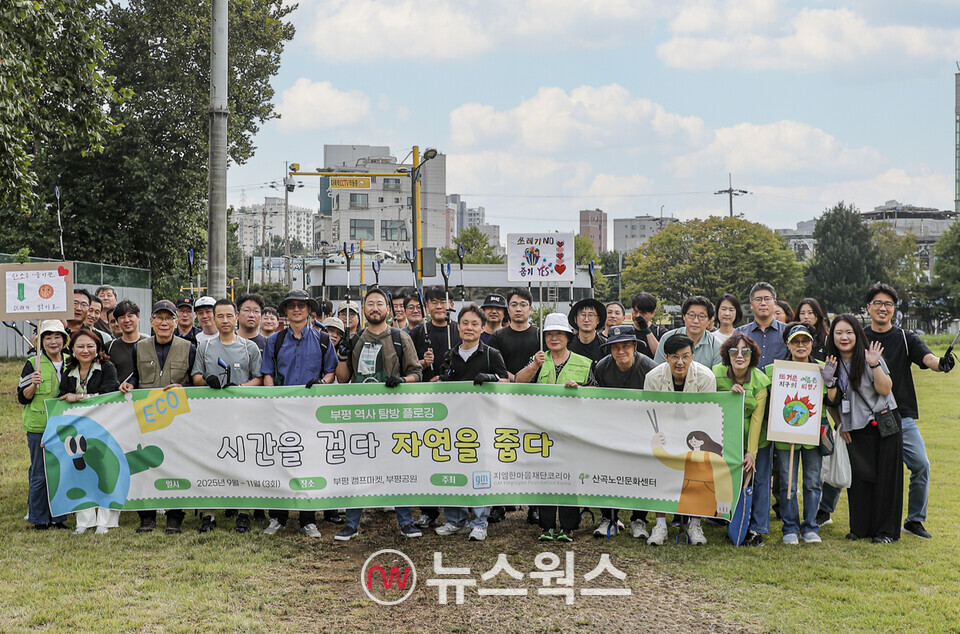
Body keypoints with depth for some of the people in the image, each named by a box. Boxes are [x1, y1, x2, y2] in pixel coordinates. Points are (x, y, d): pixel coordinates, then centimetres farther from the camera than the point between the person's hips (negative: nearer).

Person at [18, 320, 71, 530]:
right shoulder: (33, 364, -2)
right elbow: (22, 398, -4)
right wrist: (34, 384, -20)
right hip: (39, 426, -4)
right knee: (39, 474, 1)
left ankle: (57, 516, 16)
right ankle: (38, 518, 11)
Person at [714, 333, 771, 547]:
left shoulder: (760, 381, -14)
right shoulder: (717, 373, -9)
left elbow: (757, 418, -16)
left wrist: (752, 452, -19)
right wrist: (729, 393, -23)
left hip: (757, 437, -1)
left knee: (759, 480, -3)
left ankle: (756, 529, 3)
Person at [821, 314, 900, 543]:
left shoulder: (869, 357, -7)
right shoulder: (833, 364, 6)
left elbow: (885, 389, -14)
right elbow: (833, 401, 6)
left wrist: (875, 365, -24)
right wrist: (829, 381, -11)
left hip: (884, 424, -4)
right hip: (855, 429, 4)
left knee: (885, 476, 0)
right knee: (859, 477, 3)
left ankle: (886, 530, 8)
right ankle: (860, 528, 14)